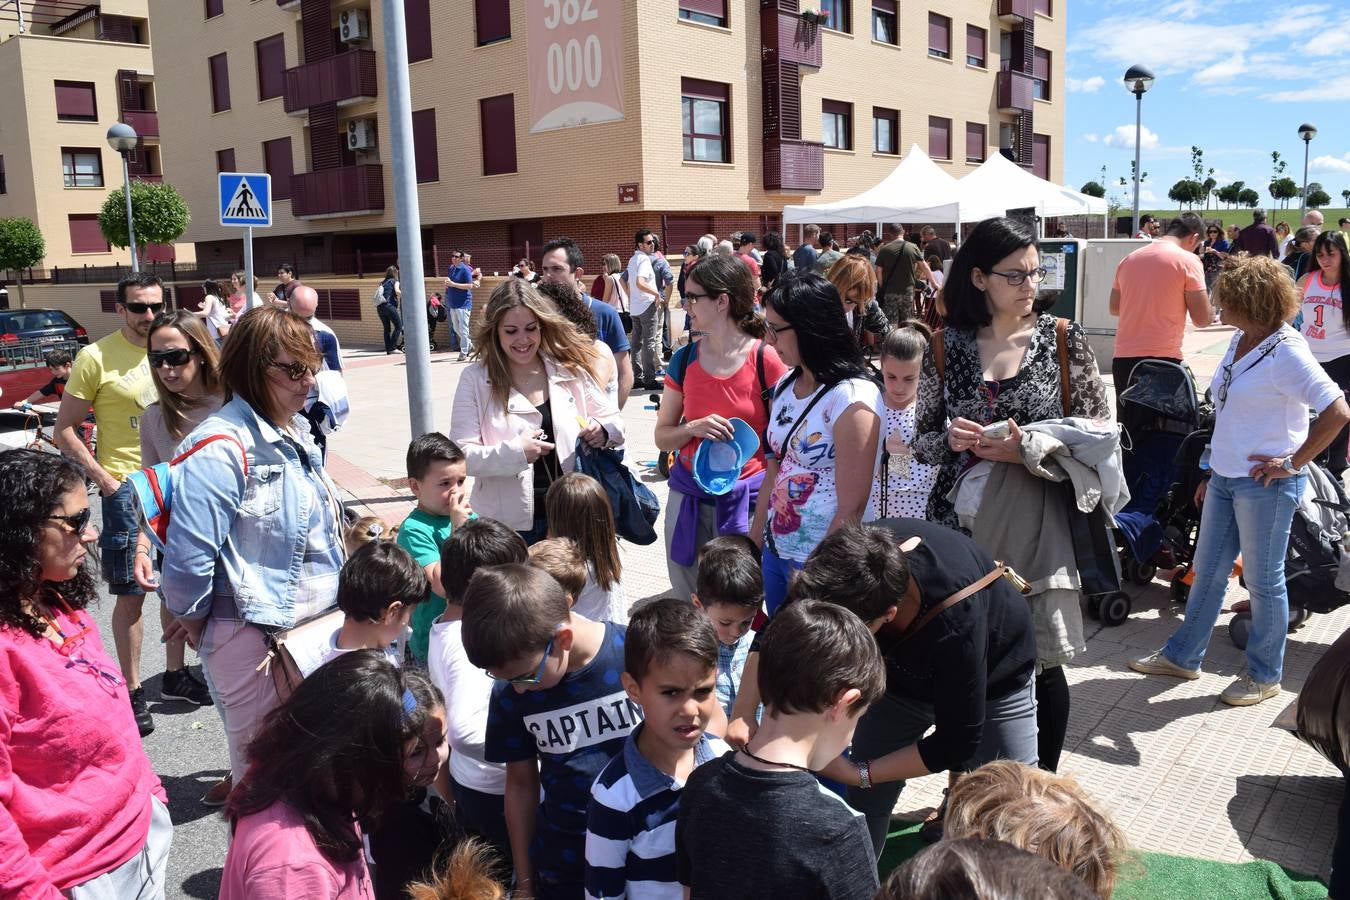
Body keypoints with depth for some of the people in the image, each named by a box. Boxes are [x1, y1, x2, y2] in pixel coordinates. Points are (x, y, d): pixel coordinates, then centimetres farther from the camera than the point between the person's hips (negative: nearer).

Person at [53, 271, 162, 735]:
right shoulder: (96, 357, -9)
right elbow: (65, 430, -6)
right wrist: (103, 478, -13)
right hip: (127, 486, -4)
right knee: (131, 592, 1)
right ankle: (133, 692, 13)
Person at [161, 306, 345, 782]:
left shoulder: (295, 432, 6)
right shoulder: (222, 447, -21)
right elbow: (188, 554, -23)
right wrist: (193, 617, -8)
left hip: (314, 620, 8)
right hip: (253, 634, -8)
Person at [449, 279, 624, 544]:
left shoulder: (570, 371, 0)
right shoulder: (475, 379, -4)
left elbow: (613, 421, 8)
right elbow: (460, 455, -9)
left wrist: (602, 430, -15)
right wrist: (514, 452, -24)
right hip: (507, 523, -2)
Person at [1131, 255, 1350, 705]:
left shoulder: (1286, 352, -18)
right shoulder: (1239, 341, 7)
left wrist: (1293, 463, -18)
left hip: (1265, 485, -8)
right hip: (1226, 478, 8)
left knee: (1264, 581, 7)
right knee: (1207, 571, 17)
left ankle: (1264, 675, 24)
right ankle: (1182, 657, 31)